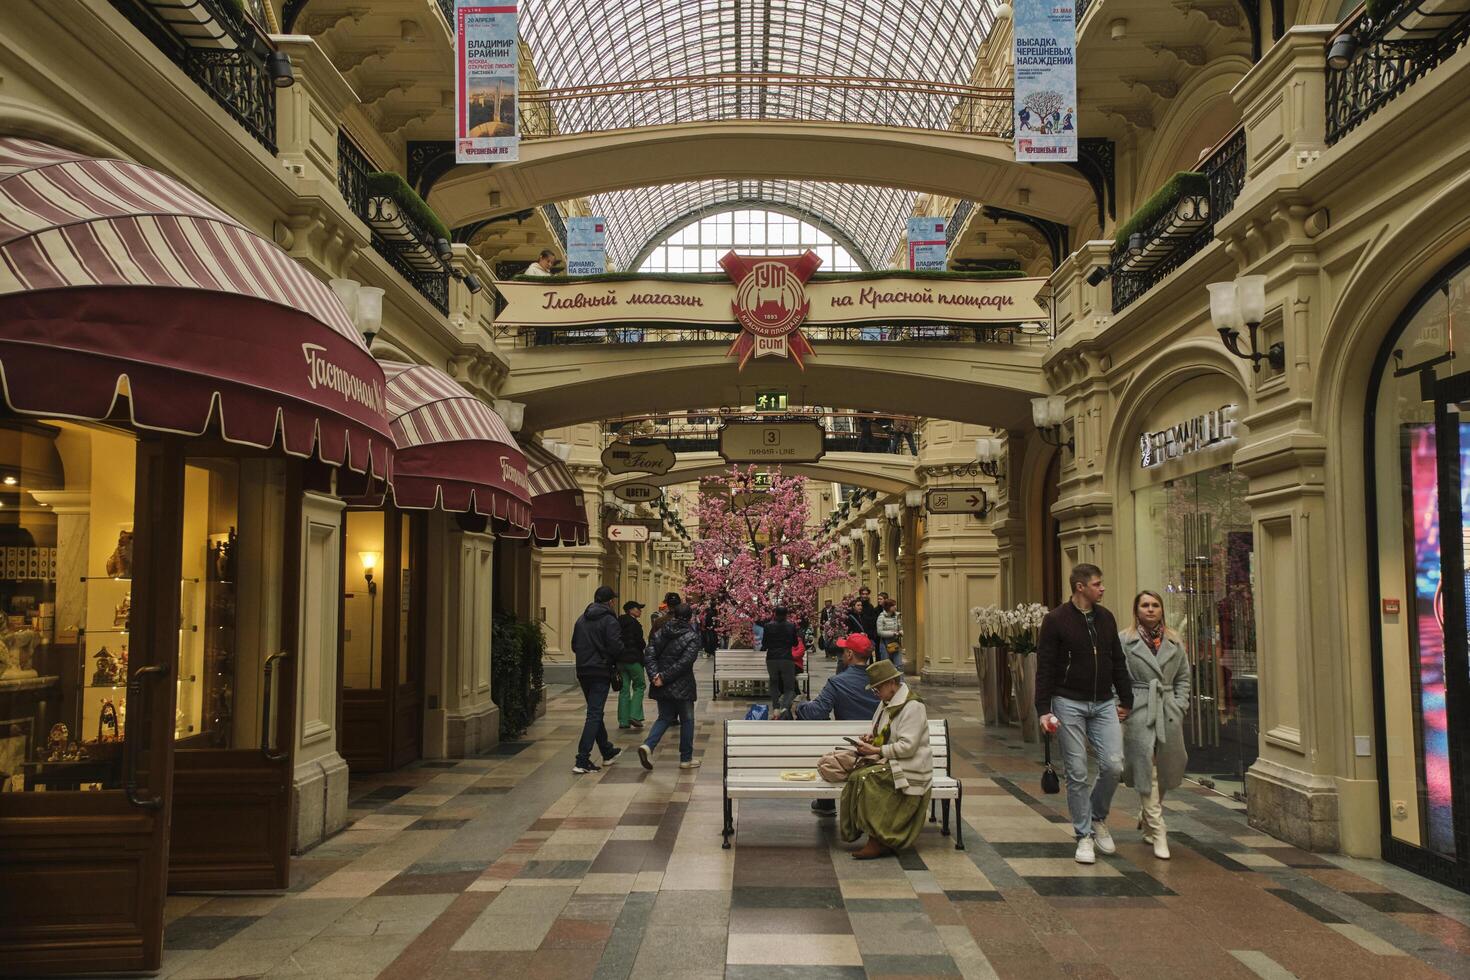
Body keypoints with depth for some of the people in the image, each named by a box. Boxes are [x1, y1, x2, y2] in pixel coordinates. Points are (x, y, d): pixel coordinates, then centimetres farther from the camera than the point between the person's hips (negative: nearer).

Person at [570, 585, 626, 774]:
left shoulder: (581, 619, 9)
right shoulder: (609, 620, -12)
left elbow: (574, 646, 11)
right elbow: (616, 647, -19)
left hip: (583, 671, 7)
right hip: (601, 671, -7)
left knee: (595, 711, 20)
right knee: (594, 714, -5)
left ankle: (607, 751, 36)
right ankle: (582, 760, -11)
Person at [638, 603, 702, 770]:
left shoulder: (662, 632, 6)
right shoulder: (692, 636, -9)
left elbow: (649, 655, -2)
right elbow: (684, 662, -19)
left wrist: (654, 675, -10)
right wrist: (663, 678, -16)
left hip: (662, 687, 5)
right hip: (682, 687, -5)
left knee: (664, 718, 16)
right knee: (687, 720, 10)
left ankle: (648, 745, -8)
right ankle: (686, 759, 16)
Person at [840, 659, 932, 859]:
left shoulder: (913, 706, -13)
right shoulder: (888, 702, 15)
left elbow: (907, 747, -20)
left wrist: (876, 750, -19)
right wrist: (871, 736, 10)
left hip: (909, 770, -8)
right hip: (888, 762, 9)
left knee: (864, 778, -29)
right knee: (856, 776, -20)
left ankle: (877, 840, -20)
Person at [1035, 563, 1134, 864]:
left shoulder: (1106, 618, 8)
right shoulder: (1055, 620, -7)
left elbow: (1118, 662, 15)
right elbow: (1044, 668, -8)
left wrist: (1126, 700, 12)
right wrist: (1044, 710, -13)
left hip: (1104, 704, 4)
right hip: (1069, 704, -4)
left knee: (1113, 765, -6)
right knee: (1077, 774, 0)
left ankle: (1098, 818, 19)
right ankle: (1084, 835, 13)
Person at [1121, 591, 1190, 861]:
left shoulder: (1174, 641, 11)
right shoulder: (1124, 641, -1)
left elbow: (1183, 676, 16)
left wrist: (1180, 705, 5)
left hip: (1169, 713, 4)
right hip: (1139, 713, -4)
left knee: (1165, 771, 11)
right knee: (1147, 771, -7)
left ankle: (1146, 819, 35)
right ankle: (1158, 833, -2)